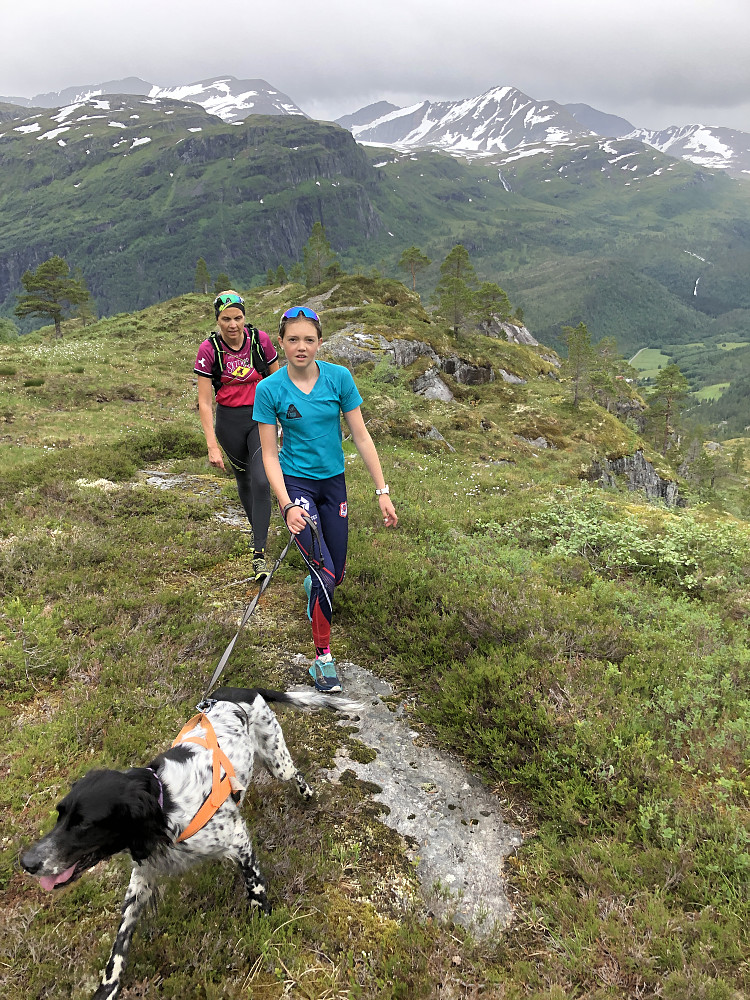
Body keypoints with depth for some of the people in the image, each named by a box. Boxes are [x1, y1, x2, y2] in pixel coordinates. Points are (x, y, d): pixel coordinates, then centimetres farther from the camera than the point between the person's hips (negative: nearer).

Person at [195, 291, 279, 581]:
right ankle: (258, 531, 41)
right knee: (243, 479, 16)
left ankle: (259, 553, -11)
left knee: (260, 480, -16)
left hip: (261, 416, -1)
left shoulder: (260, 340, -10)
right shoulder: (209, 349, -13)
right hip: (228, 421, 1)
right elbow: (204, 402, -12)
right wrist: (212, 445, -18)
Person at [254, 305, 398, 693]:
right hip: (295, 482, -3)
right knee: (325, 573, -15)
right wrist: (287, 505, -20)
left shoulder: (339, 377, -7)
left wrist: (382, 491, -6)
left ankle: (313, 583, 52)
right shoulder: (269, 389, -12)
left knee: (336, 575, 12)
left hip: (333, 481, 3)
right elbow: (270, 454, -9)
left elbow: (361, 436, -3)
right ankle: (322, 657, 4)